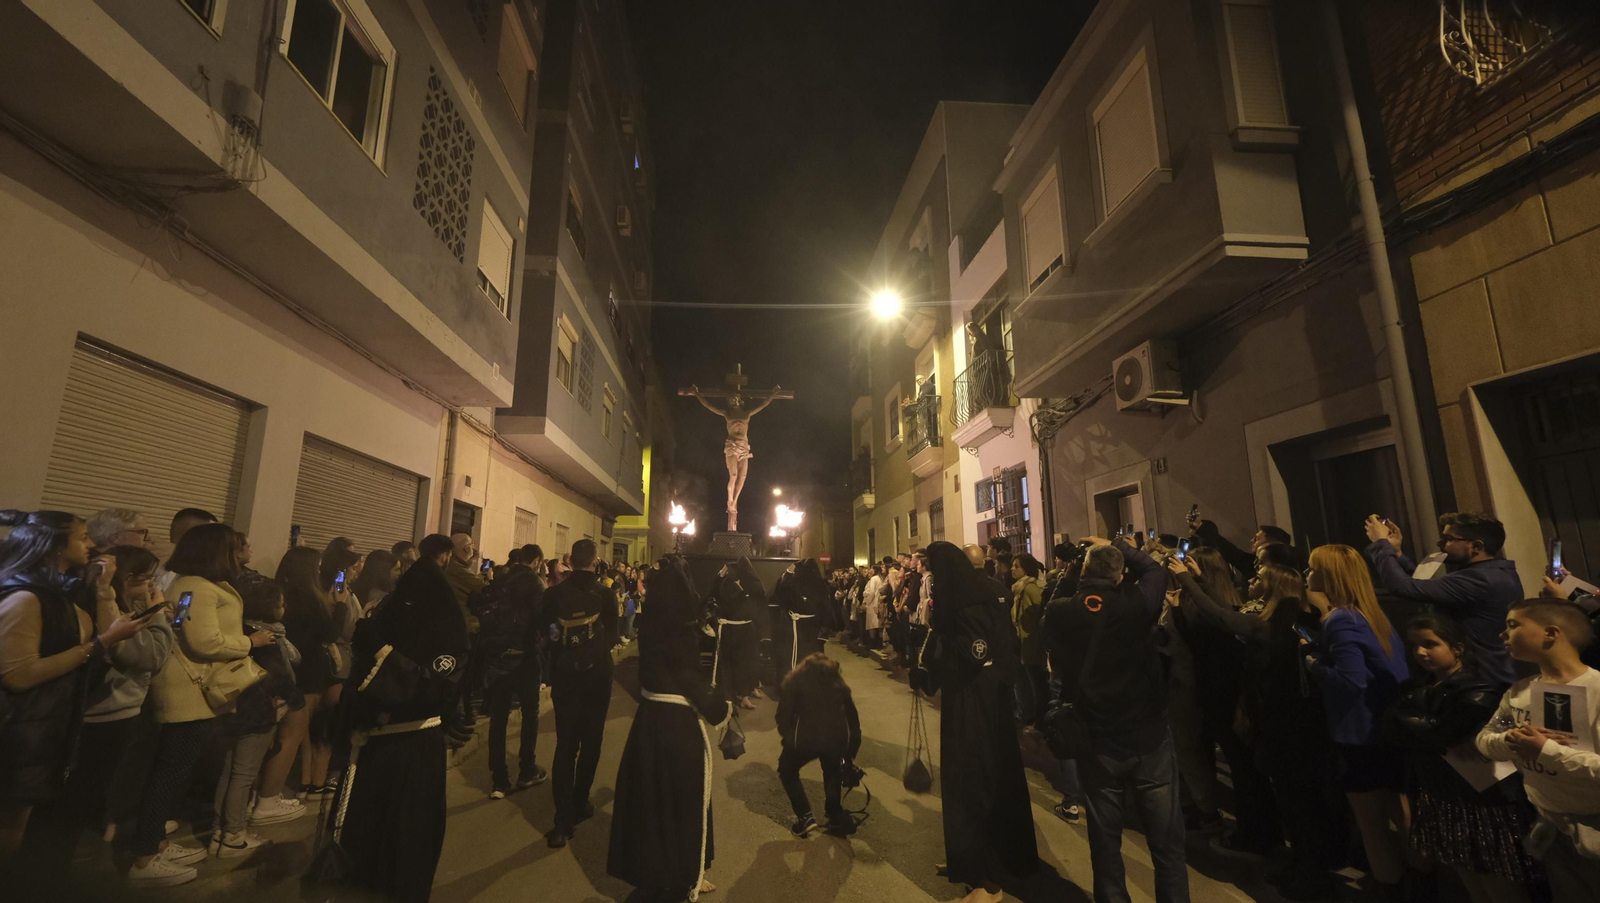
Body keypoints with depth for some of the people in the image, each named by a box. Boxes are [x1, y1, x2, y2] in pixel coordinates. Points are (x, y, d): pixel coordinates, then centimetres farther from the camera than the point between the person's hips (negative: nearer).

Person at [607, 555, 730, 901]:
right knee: (684, 794, 10)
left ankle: (649, 866, 40)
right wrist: (722, 708, -7)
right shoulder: (681, 630, -23)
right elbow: (692, 680, -18)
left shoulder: (649, 625, -3)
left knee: (650, 789, 21)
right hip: (679, 721, -7)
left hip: (650, 715, 7)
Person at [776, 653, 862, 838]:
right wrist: (851, 751, 27)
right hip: (837, 737, 3)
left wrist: (787, 737, 16)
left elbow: (784, 710, 3)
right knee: (832, 775, 32)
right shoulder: (836, 679, 23)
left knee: (787, 770, 23)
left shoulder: (797, 677, 14)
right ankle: (836, 819, 34)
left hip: (807, 737, -3)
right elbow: (852, 715, 21)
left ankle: (805, 817, 15)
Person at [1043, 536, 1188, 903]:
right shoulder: (1135, 603, -16)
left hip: (1097, 740, 1)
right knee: (1166, 843, 14)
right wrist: (1119, 545, 16)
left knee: (1105, 842, 16)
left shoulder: (1059, 613, -11)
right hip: (1149, 736, -1)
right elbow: (1154, 570, 6)